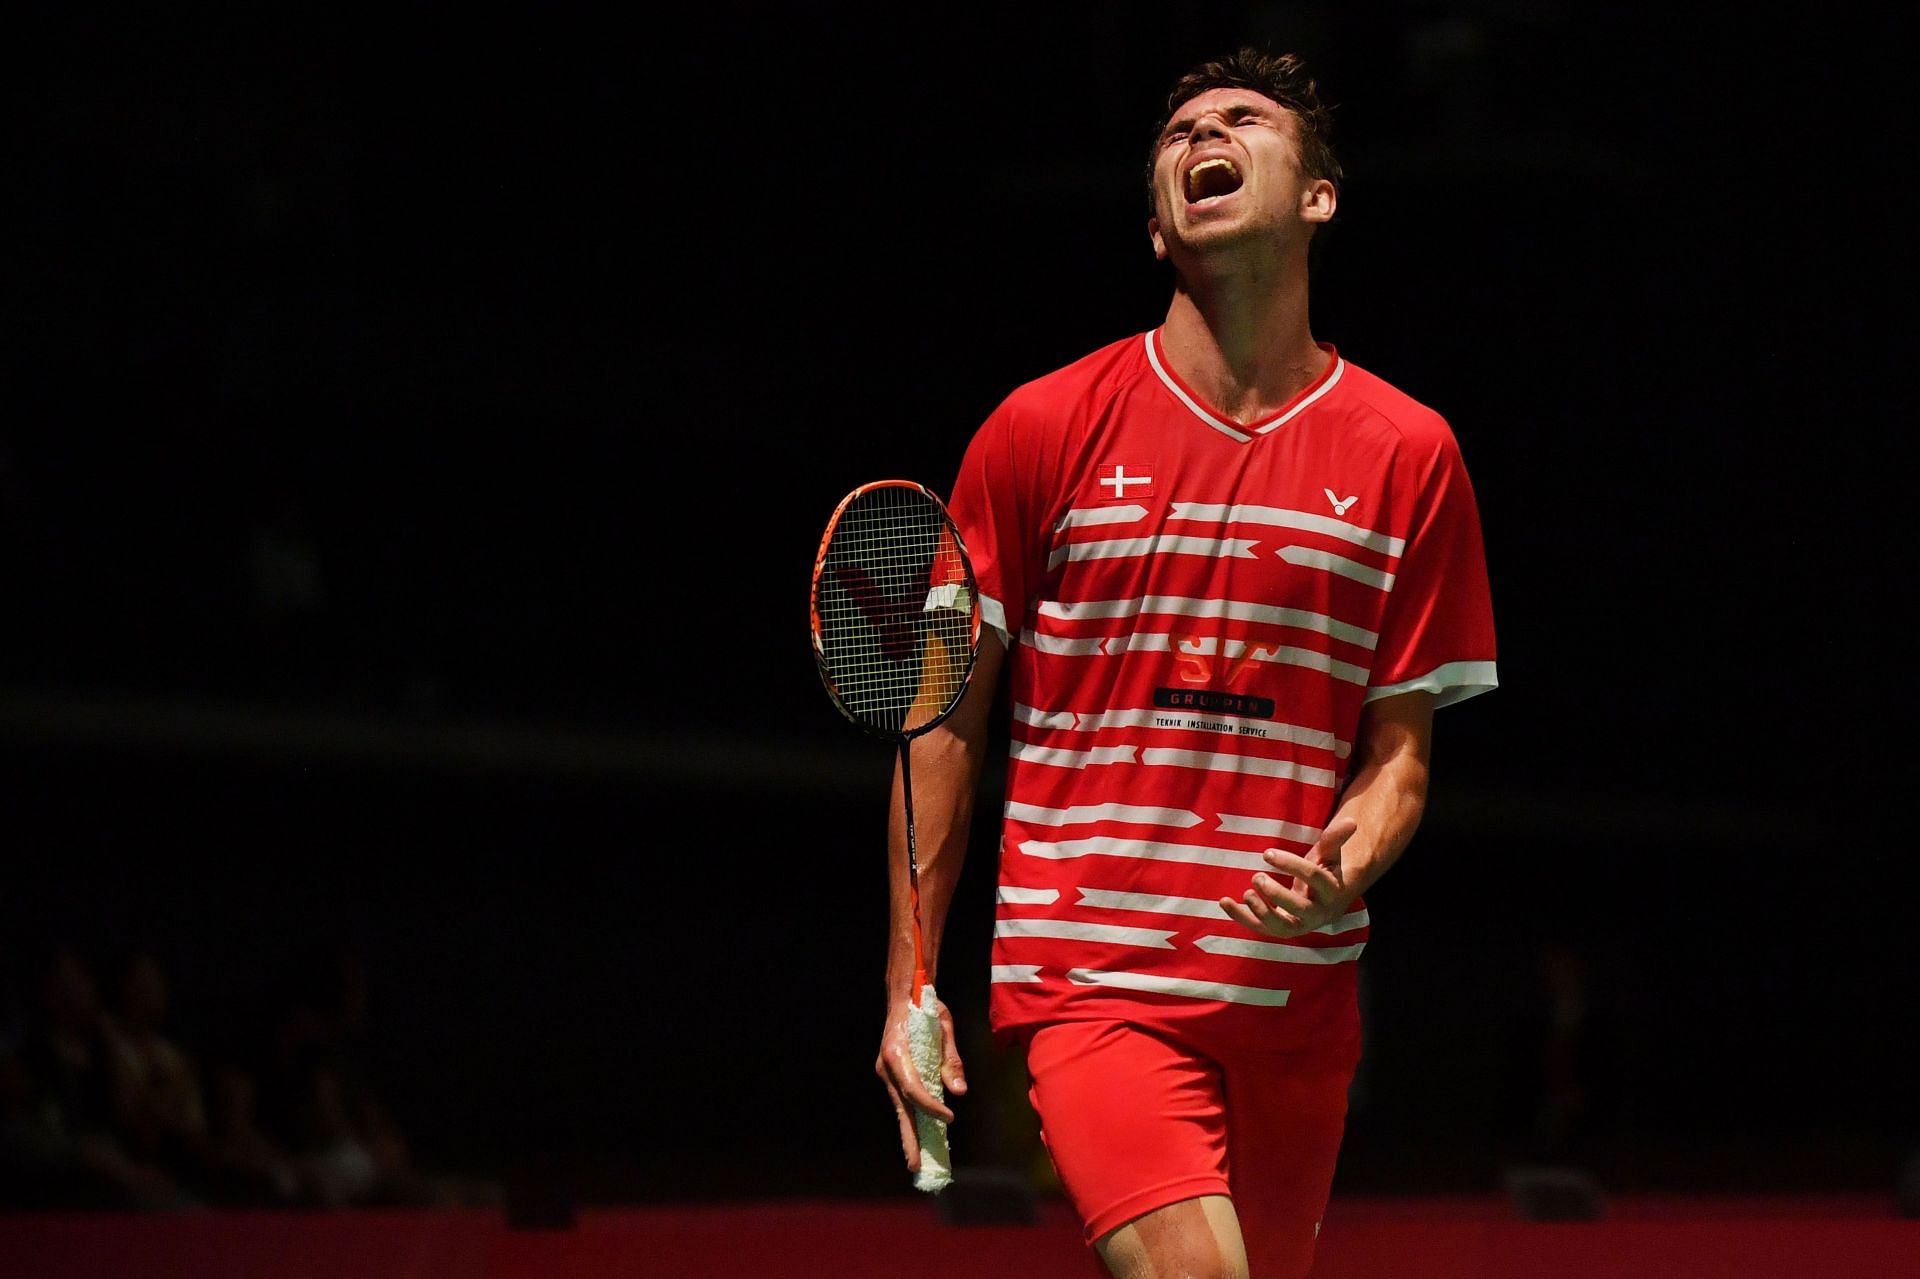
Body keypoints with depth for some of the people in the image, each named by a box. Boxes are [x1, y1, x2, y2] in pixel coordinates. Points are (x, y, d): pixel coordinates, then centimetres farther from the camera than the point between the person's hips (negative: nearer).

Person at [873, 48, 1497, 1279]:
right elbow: (946, 722, 7)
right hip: (1091, 981, -3)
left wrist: (1339, 875, -15)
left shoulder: (1408, 453, 5)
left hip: (1297, 991, 3)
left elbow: (1399, 750, 7)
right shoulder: (1041, 430, 2)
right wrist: (910, 985, 4)